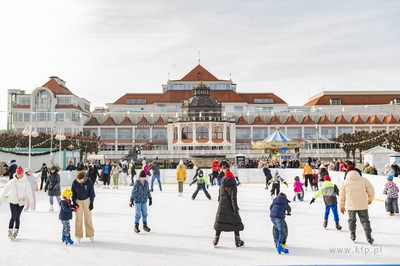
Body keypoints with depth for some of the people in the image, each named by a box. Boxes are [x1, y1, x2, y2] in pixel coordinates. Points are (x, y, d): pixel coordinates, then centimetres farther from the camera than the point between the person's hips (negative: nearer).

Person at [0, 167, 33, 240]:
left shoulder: (26, 182, -7)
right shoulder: (11, 182, -3)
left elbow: (29, 193, -9)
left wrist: (31, 203, -14)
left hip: (21, 202, 0)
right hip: (12, 201, 0)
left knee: (17, 217, 4)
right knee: (13, 216, -9)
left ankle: (15, 232, 17)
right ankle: (10, 232, 2)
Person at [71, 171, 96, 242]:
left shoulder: (89, 182, -18)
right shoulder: (74, 183, -14)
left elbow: (92, 193, -5)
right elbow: (73, 193, 1)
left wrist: (91, 202, -4)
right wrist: (74, 202, -2)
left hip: (87, 200, -1)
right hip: (78, 201, 1)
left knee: (88, 218, 2)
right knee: (78, 218, 1)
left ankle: (90, 234, 15)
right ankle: (78, 235, 14)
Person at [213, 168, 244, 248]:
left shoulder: (221, 186, 6)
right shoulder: (233, 187, -12)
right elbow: (233, 199, -18)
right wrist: (236, 209, -17)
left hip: (221, 208, 5)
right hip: (230, 208, -4)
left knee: (220, 222, 15)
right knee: (236, 223, 8)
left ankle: (216, 238, 17)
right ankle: (237, 241, 12)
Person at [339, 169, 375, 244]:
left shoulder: (345, 182, 8)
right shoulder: (364, 180, 4)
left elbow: (342, 195, 12)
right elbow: (371, 191, 6)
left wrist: (342, 206, 22)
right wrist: (370, 199, 25)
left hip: (351, 205, 1)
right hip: (363, 205, -1)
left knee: (352, 219, 21)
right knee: (365, 220, 10)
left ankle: (352, 234, 18)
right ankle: (368, 236, 5)